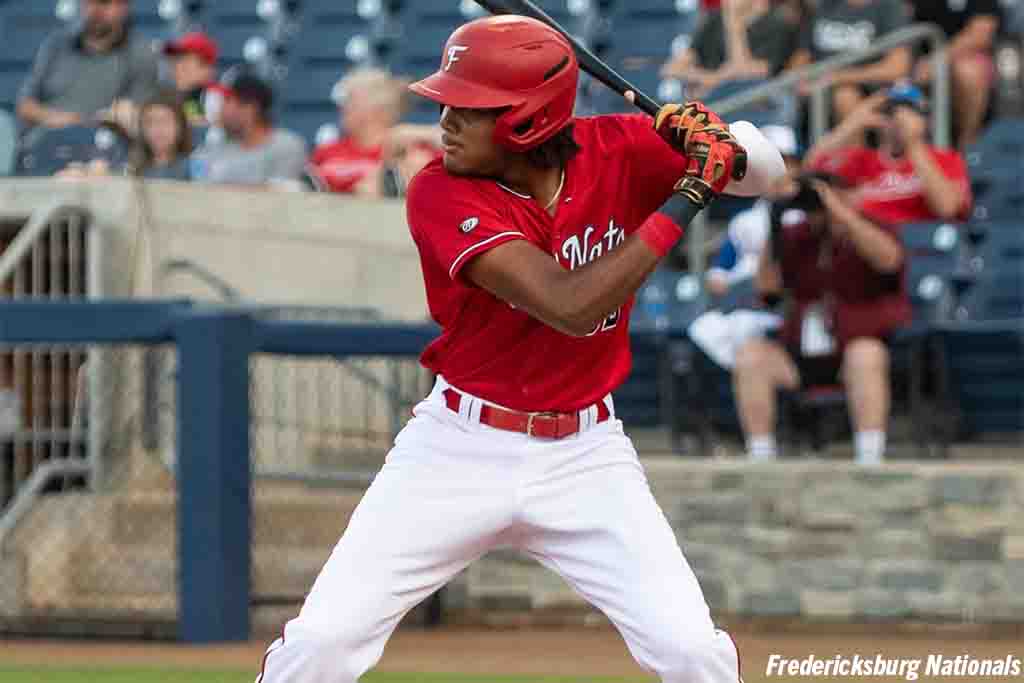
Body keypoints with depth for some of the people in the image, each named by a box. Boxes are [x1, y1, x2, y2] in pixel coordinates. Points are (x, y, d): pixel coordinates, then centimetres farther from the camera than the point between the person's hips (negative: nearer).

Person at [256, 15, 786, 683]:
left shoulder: (617, 151, -7)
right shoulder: (442, 194, -19)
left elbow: (762, 168, 3)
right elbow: (569, 306, -29)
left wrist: (717, 144, -20)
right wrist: (685, 199, -26)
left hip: (585, 456, 2)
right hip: (459, 448, -2)